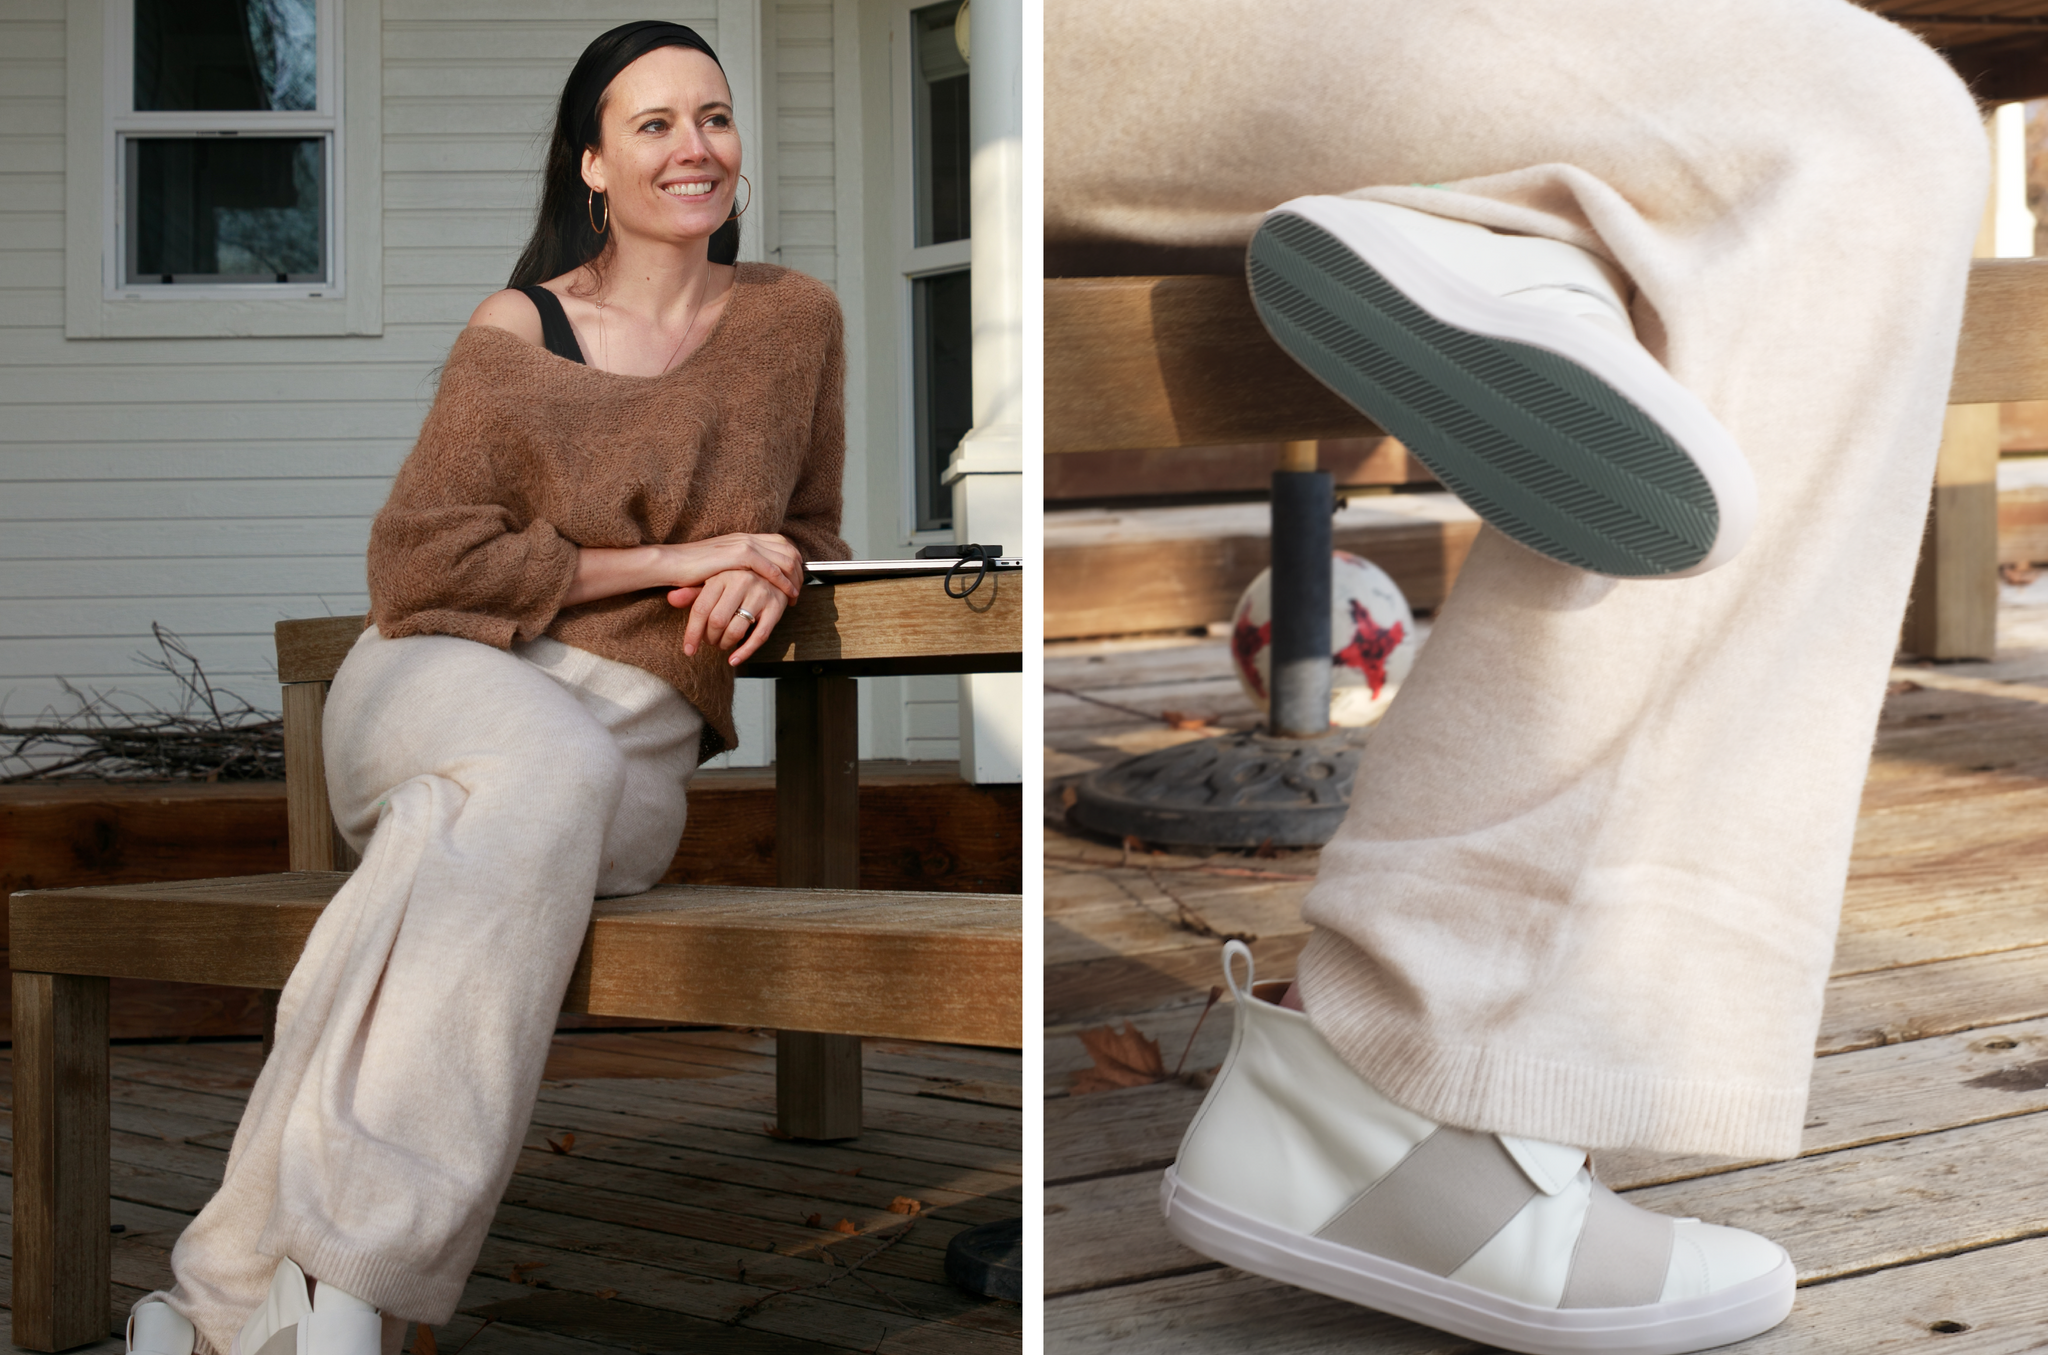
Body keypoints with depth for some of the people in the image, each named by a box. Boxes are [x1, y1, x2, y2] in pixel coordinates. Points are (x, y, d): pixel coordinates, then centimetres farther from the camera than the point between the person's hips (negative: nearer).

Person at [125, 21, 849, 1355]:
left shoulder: (794, 320, 14)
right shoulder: (515, 339, 4)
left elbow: (808, 536, 26)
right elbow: (420, 565, -2)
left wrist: (770, 580, -1)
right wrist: (674, 561, -5)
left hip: (641, 741, 2)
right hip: (448, 686, -2)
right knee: (550, 765, -40)